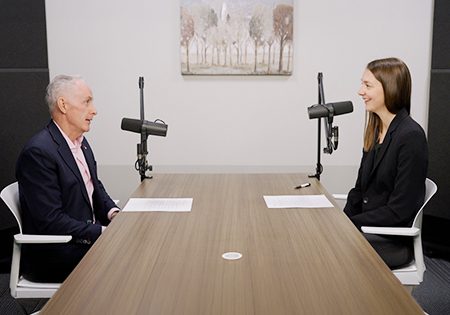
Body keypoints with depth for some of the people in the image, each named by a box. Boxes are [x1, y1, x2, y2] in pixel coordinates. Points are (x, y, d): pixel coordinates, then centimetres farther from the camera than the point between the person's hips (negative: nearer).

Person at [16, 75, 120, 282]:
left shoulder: (80, 142, 9)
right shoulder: (38, 152, -19)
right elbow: (51, 221, -22)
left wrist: (113, 213, -3)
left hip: (87, 238, 9)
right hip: (50, 256, -8)